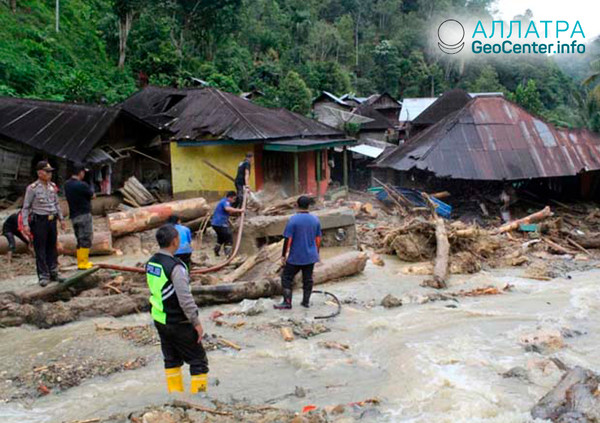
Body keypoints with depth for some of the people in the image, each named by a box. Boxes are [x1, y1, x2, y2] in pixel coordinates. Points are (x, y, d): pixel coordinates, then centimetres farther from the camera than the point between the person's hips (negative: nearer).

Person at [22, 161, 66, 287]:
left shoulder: (52, 186, 7)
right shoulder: (32, 188, -10)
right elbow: (26, 207, -8)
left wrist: (61, 219, 16)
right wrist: (25, 224, -14)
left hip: (52, 220, 6)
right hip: (39, 221, -6)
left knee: (52, 248, 12)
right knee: (40, 250, 0)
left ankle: (53, 273, 22)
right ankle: (43, 275, 6)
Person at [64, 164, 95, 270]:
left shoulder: (67, 184, 7)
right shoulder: (82, 185, -17)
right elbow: (93, 196, -6)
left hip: (73, 216, 8)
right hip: (84, 214, -8)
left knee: (80, 239, 15)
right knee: (86, 239, -2)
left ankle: (81, 261, 20)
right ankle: (83, 263, -2)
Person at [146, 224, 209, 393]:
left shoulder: (151, 263, 2)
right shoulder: (175, 267, -24)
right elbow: (185, 298, -25)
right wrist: (196, 322, -16)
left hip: (159, 320, 8)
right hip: (178, 323, -8)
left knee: (171, 359, 20)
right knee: (198, 361, 4)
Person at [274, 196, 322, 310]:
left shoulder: (293, 219, -14)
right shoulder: (315, 219, 1)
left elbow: (288, 239, -14)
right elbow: (318, 239, 8)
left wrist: (284, 255, -7)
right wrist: (317, 254, 19)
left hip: (295, 257, -5)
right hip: (310, 256, 5)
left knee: (287, 278, 6)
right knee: (308, 279, 14)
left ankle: (287, 303, 3)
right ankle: (306, 301, 22)